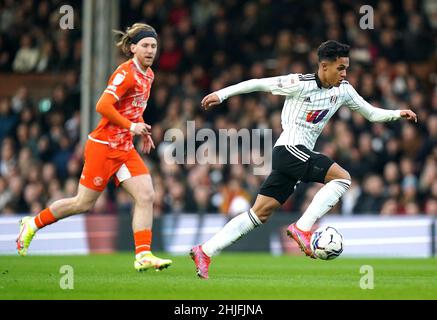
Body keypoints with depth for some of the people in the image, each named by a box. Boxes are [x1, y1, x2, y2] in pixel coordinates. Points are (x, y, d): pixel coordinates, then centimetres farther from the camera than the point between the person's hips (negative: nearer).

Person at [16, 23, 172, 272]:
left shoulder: (148, 75, 11)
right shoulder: (126, 73, -17)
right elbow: (103, 106, -25)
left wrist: (143, 131, 15)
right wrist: (131, 126, -22)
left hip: (125, 149, 8)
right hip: (103, 146, -8)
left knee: (146, 196, -8)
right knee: (84, 204, 1)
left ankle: (143, 256, -9)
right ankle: (32, 224, 21)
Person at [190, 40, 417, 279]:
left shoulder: (343, 90, 9)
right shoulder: (300, 84, -11)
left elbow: (371, 113, 18)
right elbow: (257, 84, -5)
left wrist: (398, 114, 3)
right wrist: (221, 94, -5)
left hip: (299, 155, 8)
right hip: (289, 149, -8)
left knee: (260, 214, 5)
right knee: (342, 177, -18)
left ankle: (205, 251, 5)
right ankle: (302, 228, -19)